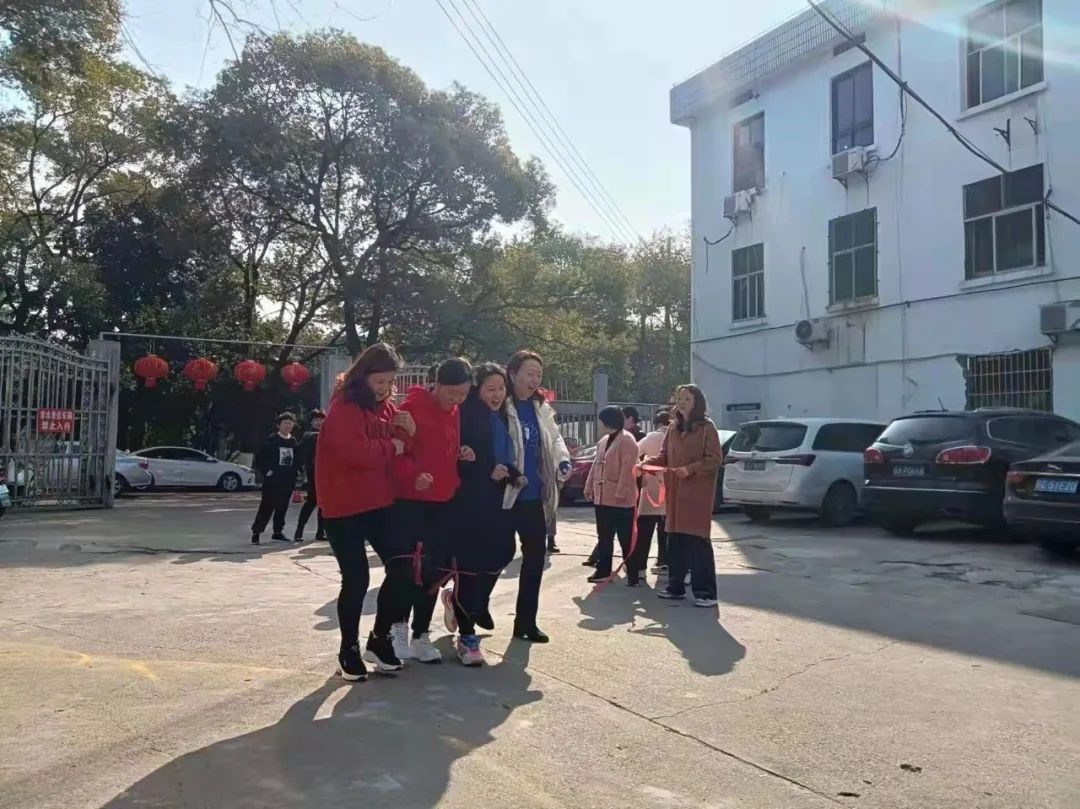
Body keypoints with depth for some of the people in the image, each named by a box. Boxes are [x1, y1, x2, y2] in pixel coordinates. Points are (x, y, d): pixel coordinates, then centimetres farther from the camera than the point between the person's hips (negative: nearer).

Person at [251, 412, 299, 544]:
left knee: (282, 508, 9)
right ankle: (256, 532, 3)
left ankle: (278, 531, 20)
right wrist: (266, 471, -7)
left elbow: (297, 460, 16)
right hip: (272, 481, -5)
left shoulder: (293, 442, 8)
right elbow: (259, 458, -4)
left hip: (288, 482, 5)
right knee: (267, 507, -5)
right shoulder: (271, 440, -5)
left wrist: (294, 473, 6)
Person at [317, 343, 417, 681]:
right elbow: (355, 450, -26)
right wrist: (390, 446, -10)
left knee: (403, 568, 2)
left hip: (379, 503, 7)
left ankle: (379, 639, 20)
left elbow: (397, 450, 14)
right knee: (356, 579, -2)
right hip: (344, 507, -7)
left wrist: (406, 433, -7)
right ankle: (349, 651, 17)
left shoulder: (385, 406, 11)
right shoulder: (344, 407, -13)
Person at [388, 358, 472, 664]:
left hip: (443, 500, 6)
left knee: (434, 568, 8)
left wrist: (463, 455, 0)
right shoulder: (412, 407, -11)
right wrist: (413, 475, -30)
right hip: (410, 499, -6)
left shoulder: (455, 413, 11)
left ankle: (421, 636, 19)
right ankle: (400, 627, 19)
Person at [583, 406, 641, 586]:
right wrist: (589, 486, 18)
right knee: (604, 538, 14)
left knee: (626, 539, -3)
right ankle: (603, 571, 23)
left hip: (620, 499, -9)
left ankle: (633, 575, 3)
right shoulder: (603, 441, 16)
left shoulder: (626, 440, -12)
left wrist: (621, 492, -23)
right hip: (602, 497, 9)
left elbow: (627, 469, -19)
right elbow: (596, 465, 21)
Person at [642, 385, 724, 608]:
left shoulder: (707, 428, -6)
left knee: (698, 541, -7)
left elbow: (715, 459, -11)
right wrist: (648, 463, -5)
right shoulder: (674, 429, 14)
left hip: (697, 493, -7)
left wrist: (690, 469, -21)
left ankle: (706, 592, -1)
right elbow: (664, 455, 13)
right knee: (675, 541, 10)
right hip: (675, 491, 7)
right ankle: (676, 587, 20)